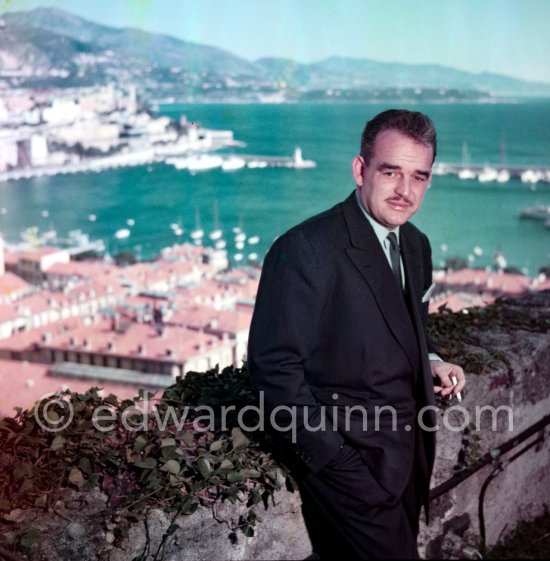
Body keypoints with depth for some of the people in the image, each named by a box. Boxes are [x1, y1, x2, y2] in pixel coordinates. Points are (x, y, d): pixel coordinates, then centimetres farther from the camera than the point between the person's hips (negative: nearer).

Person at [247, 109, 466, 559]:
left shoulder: (416, 245, 7)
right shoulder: (305, 250, -19)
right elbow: (274, 366, -19)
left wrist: (431, 362, 1)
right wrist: (332, 461, -19)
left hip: (409, 453, 8)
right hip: (351, 459, -8)